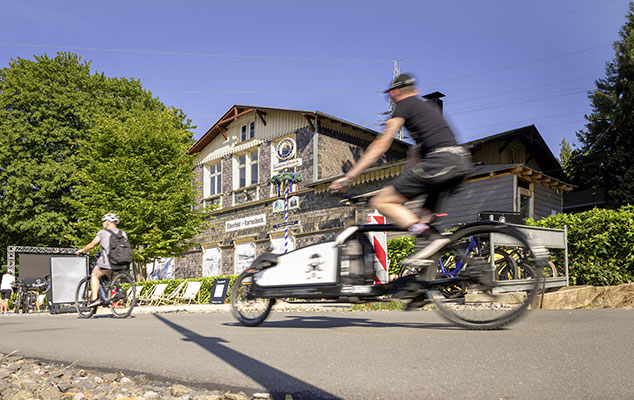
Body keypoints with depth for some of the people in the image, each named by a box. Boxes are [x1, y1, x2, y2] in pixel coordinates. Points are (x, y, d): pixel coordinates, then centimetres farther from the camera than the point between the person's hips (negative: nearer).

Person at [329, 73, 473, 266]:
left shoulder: (404, 105, 7)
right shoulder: (427, 107, 32)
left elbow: (380, 145, 0)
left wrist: (348, 176, 0)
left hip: (440, 162, -9)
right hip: (462, 163, 9)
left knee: (381, 201, -6)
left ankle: (429, 236, -19)